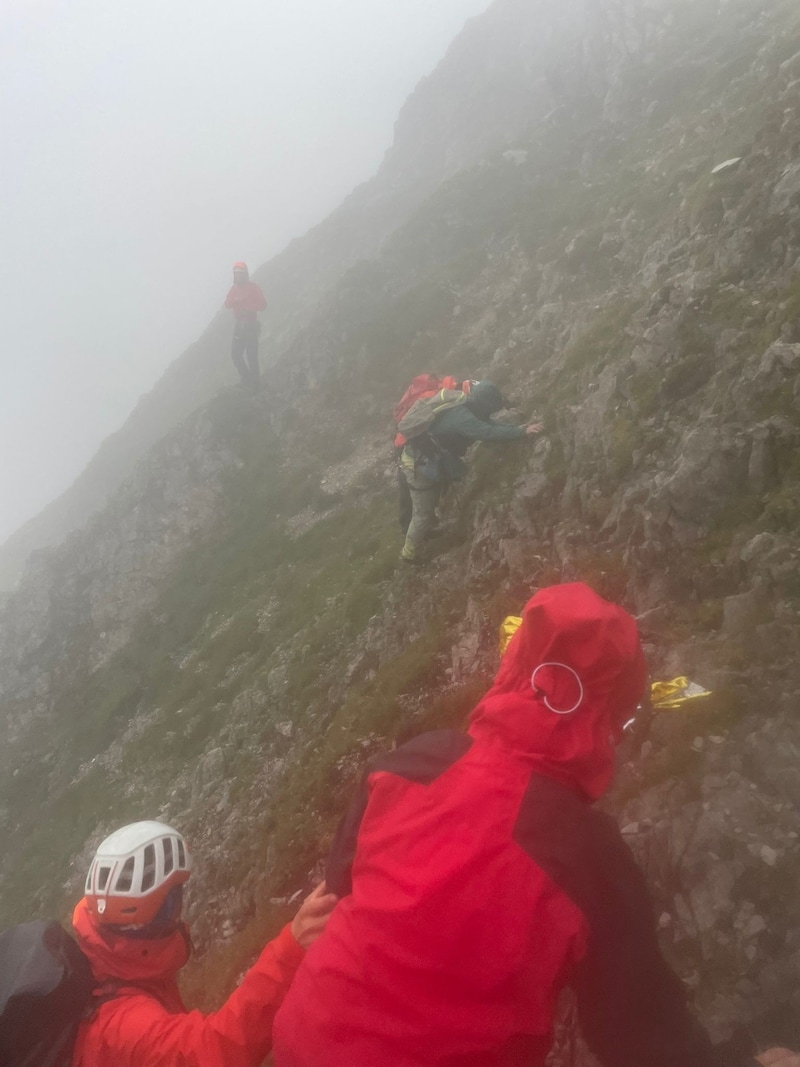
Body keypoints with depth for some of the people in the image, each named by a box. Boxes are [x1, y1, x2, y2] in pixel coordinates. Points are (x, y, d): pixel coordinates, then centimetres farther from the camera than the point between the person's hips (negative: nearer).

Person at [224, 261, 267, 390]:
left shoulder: (254, 288, -5)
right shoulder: (234, 288, 12)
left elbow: (262, 305, -12)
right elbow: (227, 304, 3)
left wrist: (246, 306, -20)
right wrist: (236, 300, -18)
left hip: (251, 325, -6)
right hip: (239, 325, 6)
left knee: (252, 356, -7)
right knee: (235, 353, 3)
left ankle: (254, 383, 3)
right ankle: (246, 379, 18)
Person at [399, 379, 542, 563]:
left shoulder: (464, 410, 3)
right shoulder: (462, 417, -28)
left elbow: (488, 425, 9)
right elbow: (489, 432, -36)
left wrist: (520, 428, -1)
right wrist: (522, 431, -33)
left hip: (425, 460, 10)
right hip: (419, 464, -10)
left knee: (429, 507, 26)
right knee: (423, 513, 3)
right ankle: (410, 554, 20)